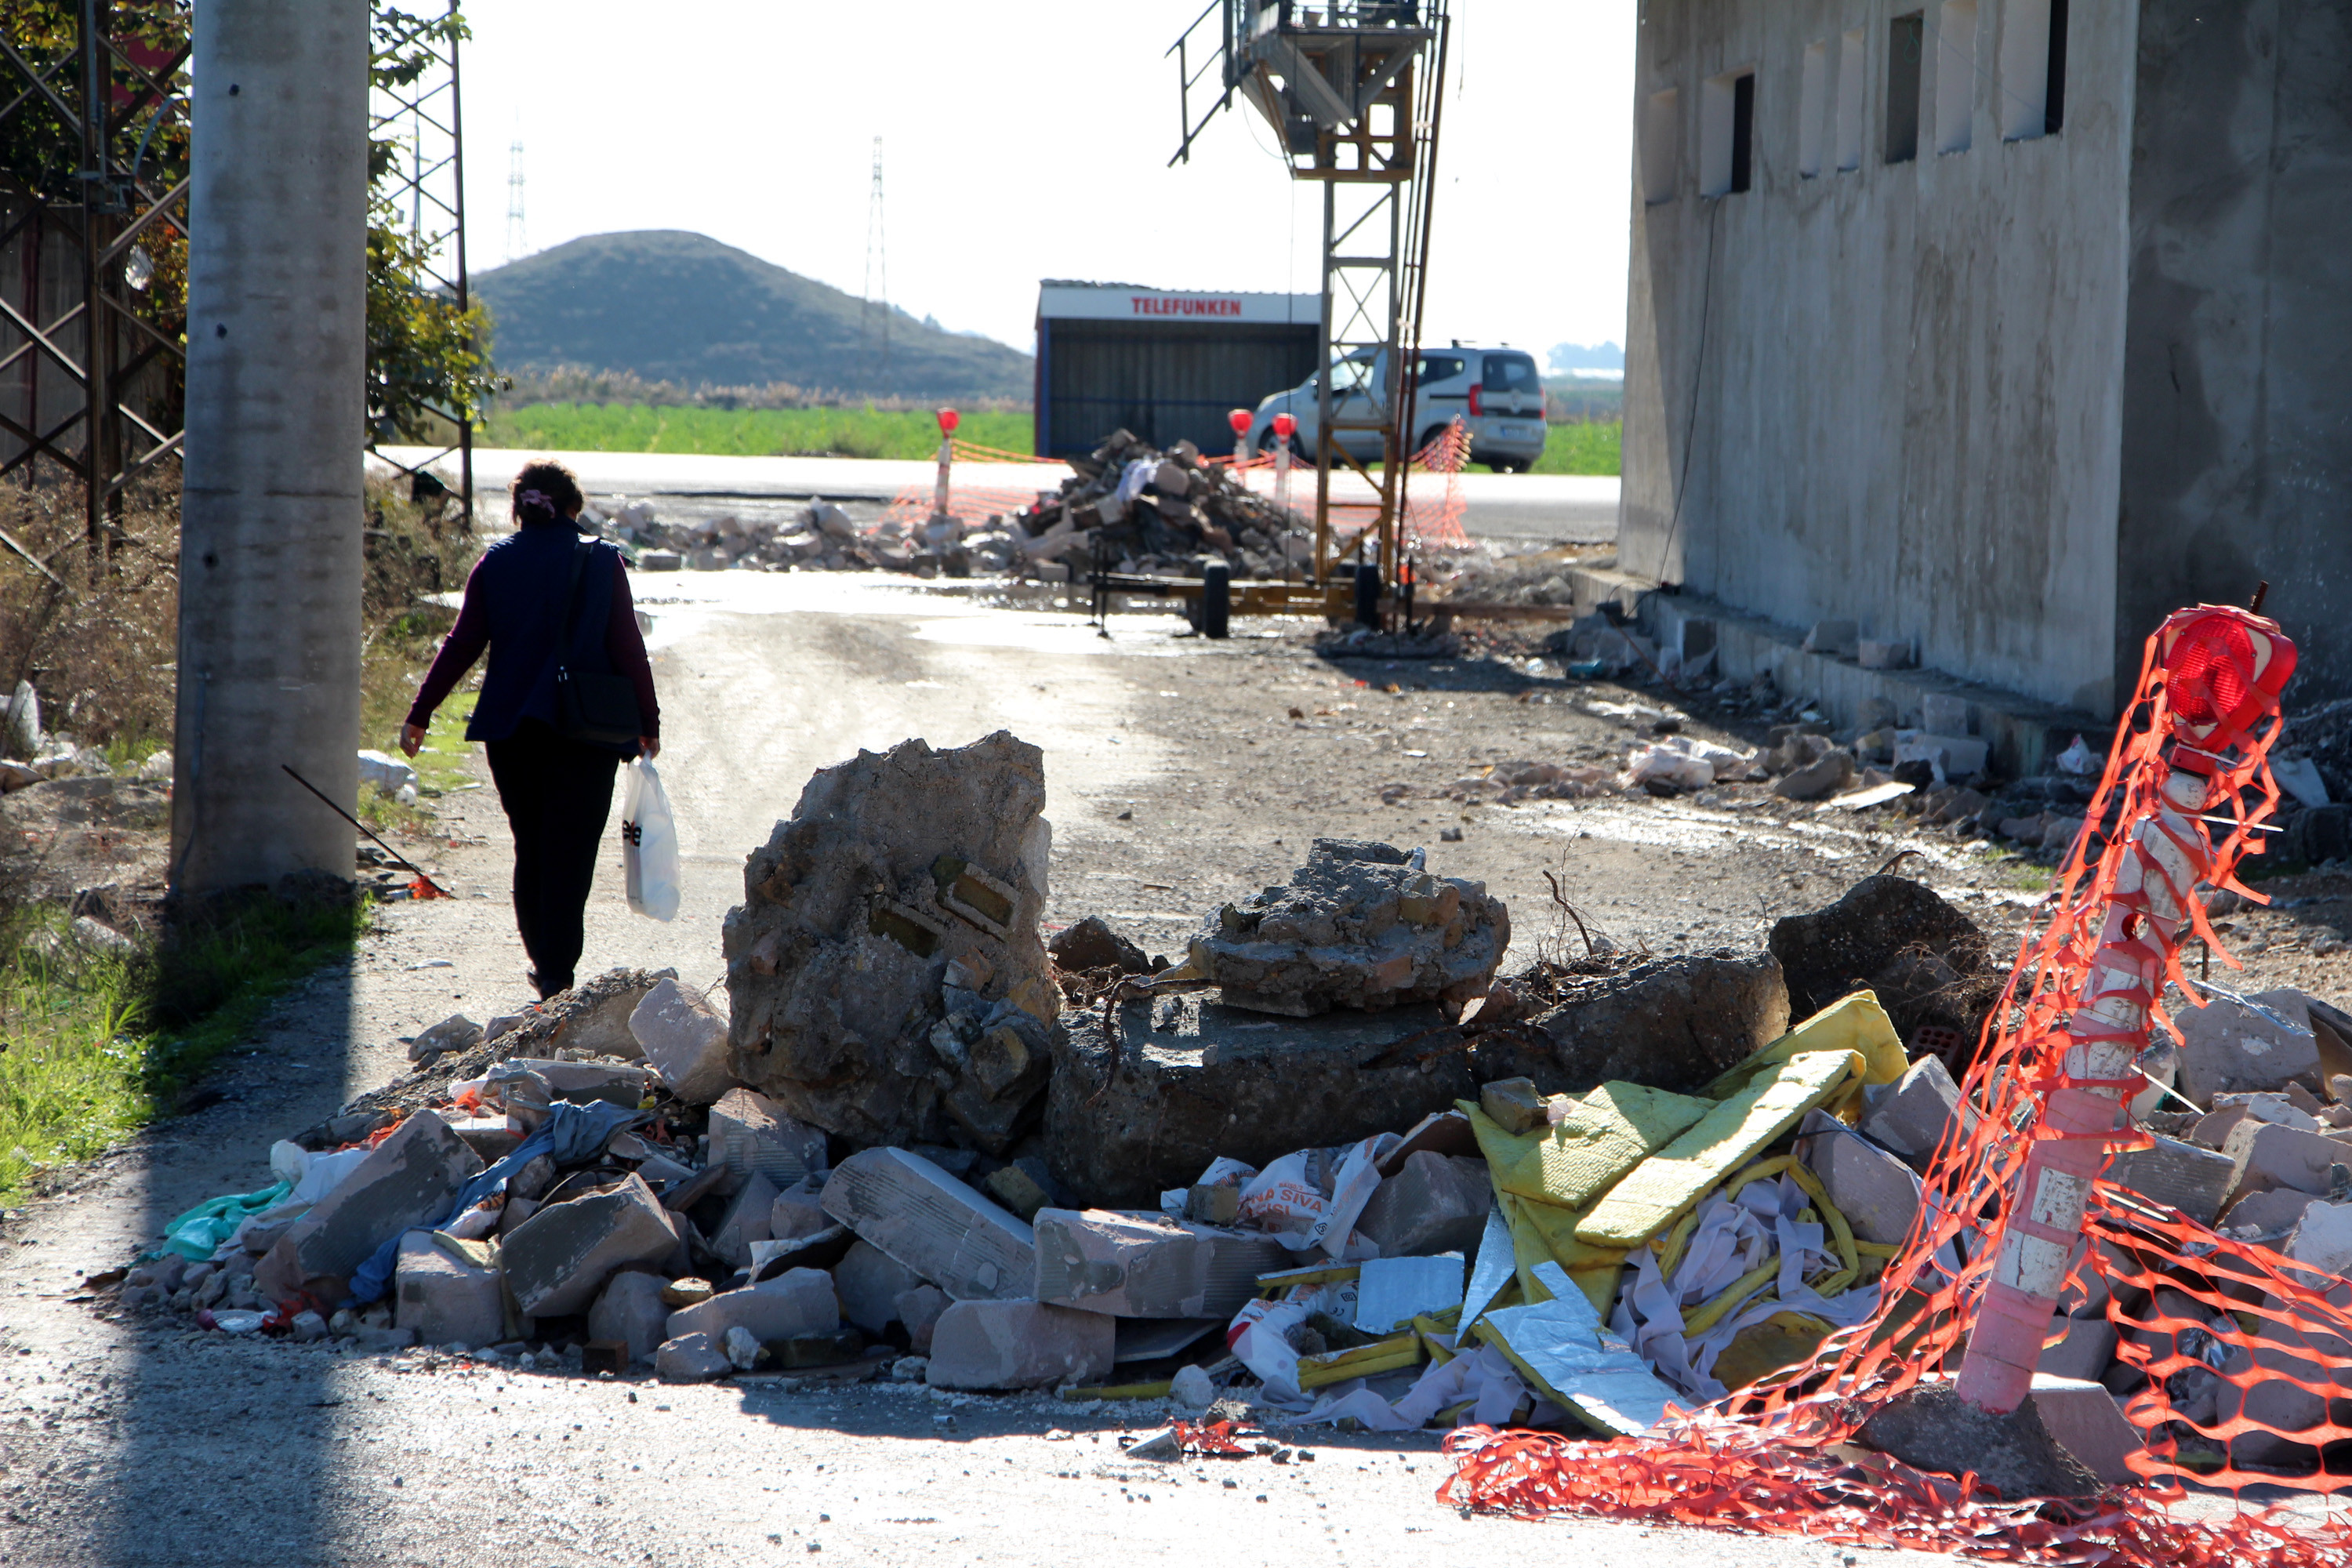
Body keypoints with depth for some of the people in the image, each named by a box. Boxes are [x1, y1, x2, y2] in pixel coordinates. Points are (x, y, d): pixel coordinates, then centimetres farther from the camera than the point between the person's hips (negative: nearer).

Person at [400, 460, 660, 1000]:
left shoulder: (494, 562, 1)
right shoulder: (602, 562, -4)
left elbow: (462, 644, -1)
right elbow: (628, 649, -5)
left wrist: (420, 714, 3)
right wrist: (648, 723, 3)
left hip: (511, 730, 3)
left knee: (530, 850, 17)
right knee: (569, 854, 1)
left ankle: (544, 962, 24)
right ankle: (557, 973, -5)